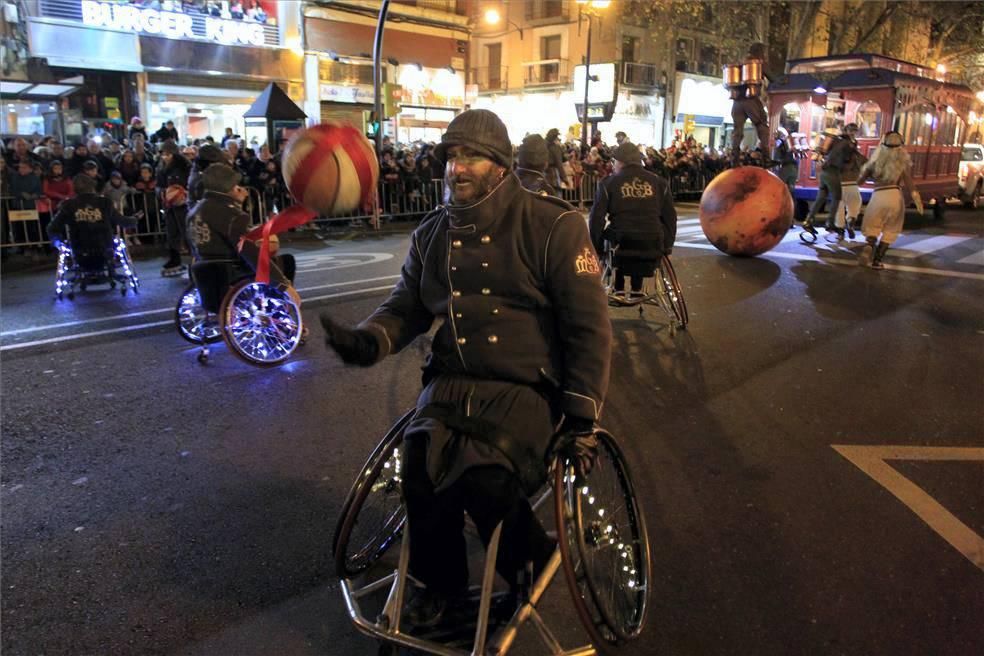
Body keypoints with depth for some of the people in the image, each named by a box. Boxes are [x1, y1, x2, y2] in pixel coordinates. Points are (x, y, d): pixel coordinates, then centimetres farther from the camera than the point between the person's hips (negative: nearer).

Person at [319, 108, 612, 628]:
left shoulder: (552, 226, -5)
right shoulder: (431, 234, 12)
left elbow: (588, 327, -3)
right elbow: (406, 306, 19)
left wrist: (582, 415, -8)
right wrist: (368, 340, -4)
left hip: (524, 386, -4)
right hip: (449, 381, 4)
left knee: (486, 481, -29)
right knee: (422, 473, -23)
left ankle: (532, 566, 7)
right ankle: (439, 578, 11)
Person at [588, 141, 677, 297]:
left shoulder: (608, 183, 6)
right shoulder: (658, 182, 14)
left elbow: (596, 218, 0)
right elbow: (670, 216, 14)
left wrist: (596, 248, 9)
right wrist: (667, 245, 23)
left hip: (621, 242, -2)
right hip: (652, 244, 2)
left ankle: (619, 288, 28)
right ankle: (637, 289, 31)